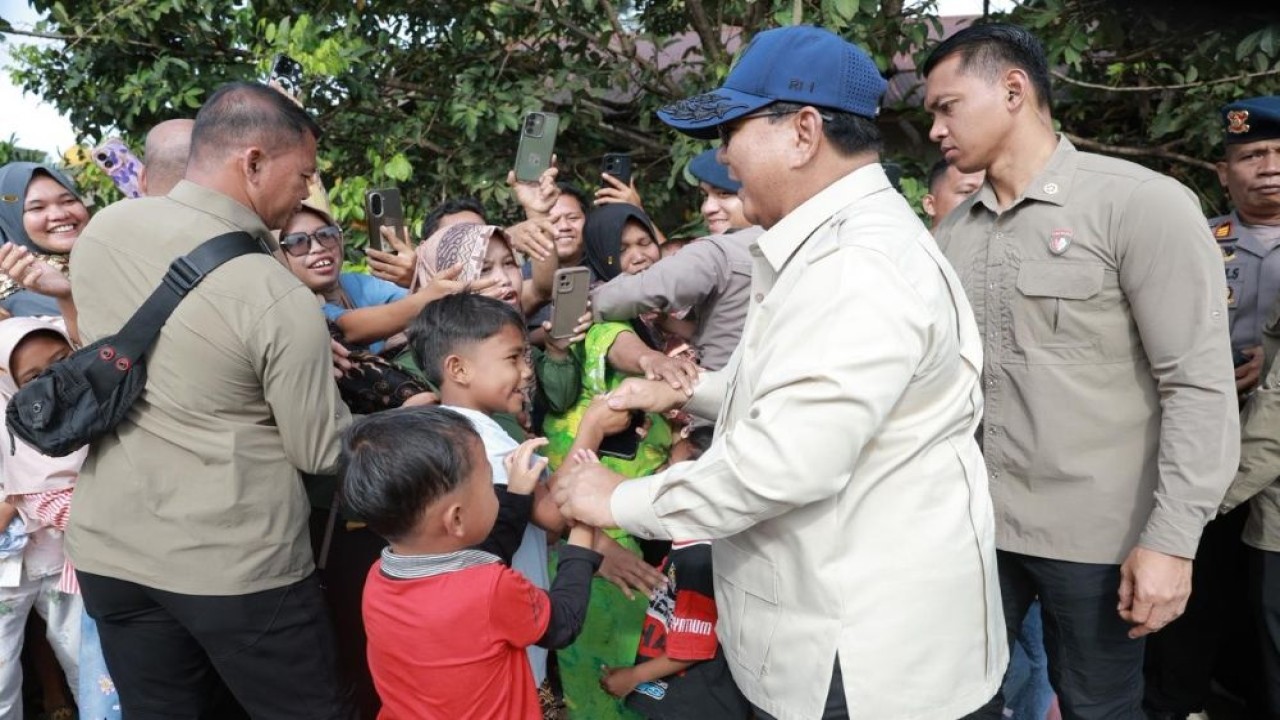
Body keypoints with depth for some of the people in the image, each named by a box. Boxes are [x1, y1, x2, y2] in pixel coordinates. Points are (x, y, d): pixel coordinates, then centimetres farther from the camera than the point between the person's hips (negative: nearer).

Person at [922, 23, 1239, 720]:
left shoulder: (1139, 203, -10)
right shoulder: (952, 232, 7)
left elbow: (1200, 386, -13)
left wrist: (1170, 539, -17)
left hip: (1095, 532, -4)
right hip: (972, 520, 5)